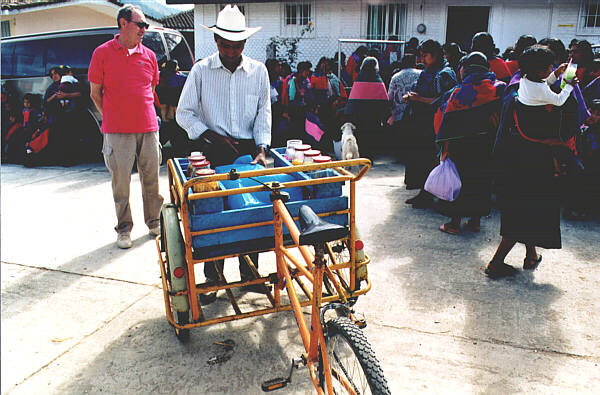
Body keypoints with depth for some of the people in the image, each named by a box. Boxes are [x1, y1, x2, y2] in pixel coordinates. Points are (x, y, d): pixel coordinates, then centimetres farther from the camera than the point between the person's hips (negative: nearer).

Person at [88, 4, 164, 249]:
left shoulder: (149, 55, 11)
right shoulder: (102, 53, 2)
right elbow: (95, 93, 7)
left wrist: (146, 115, 12)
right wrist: (111, 119, 3)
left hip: (148, 128, 3)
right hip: (117, 131, -3)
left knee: (151, 178, 7)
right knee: (121, 181, 2)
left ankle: (154, 222, 23)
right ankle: (124, 228, 16)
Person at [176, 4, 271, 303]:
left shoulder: (258, 71, 6)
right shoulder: (201, 71, 1)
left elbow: (263, 114, 5)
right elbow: (184, 113, 1)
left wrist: (261, 149, -9)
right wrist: (211, 135, -13)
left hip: (248, 149, 2)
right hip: (214, 152, -1)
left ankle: (249, 275, 21)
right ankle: (212, 279, 14)